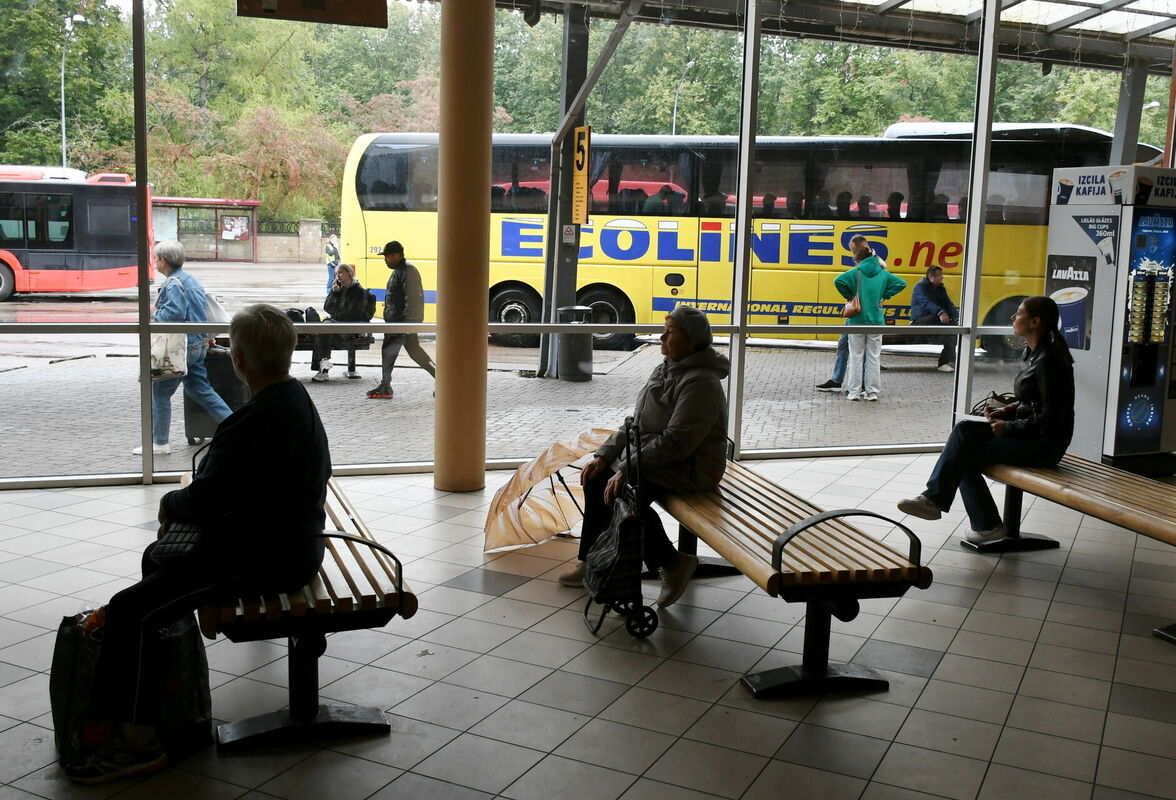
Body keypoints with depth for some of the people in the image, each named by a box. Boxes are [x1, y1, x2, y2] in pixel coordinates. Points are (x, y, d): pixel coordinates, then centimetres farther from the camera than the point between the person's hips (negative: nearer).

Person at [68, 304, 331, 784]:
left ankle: (136, 742, -8)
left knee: (129, 610, -14)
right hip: (288, 541, 11)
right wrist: (184, 506, 7)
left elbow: (203, 502, -22)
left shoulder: (263, 417, -25)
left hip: (267, 558, -11)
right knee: (159, 558, 26)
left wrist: (169, 503, 0)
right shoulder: (294, 399, 8)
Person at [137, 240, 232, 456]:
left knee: (160, 392, 2)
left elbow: (175, 312, -25)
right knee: (198, 388, 16)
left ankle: (160, 442, 8)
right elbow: (205, 307, 18)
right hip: (199, 344, 9)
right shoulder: (190, 278, 14)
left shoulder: (173, 283, -16)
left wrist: (155, 316, -9)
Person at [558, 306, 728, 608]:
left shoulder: (700, 382, -20)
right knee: (597, 479, 4)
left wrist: (626, 469, -26)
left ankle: (672, 563, -11)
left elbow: (676, 442, -26)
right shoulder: (667, 369, 12)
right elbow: (638, 423, 15)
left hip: (689, 467, -10)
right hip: (652, 456, 10)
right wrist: (604, 455, 4)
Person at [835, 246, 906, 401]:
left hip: (857, 320, -2)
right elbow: (901, 283, 1)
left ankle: (854, 392, 4)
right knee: (874, 356, 8)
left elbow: (838, 280, -19)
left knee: (856, 356, 4)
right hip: (876, 320, 2)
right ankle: (872, 391, 9)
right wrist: (884, 295, 4)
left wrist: (848, 295, -5)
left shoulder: (856, 272, -4)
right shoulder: (883, 273, 6)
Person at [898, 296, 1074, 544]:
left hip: (1045, 443, -9)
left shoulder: (1048, 359, -19)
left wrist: (1009, 427, -14)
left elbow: (1050, 416, -22)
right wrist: (1008, 411, 4)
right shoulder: (1031, 352, 11)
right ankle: (934, 498, -14)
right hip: (1030, 433, 9)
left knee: (965, 455, -14)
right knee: (964, 429, -9)